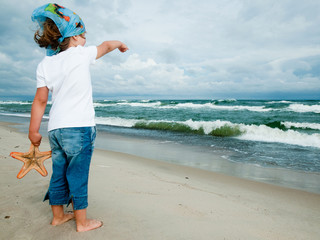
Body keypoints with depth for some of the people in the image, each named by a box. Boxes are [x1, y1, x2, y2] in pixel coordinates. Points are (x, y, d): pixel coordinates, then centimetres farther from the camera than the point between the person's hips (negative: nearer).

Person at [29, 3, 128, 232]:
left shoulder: (45, 64, 7)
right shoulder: (81, 54, -5)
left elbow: (40, 100, 5)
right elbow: (106, 45, 13)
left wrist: (34, 130, 10)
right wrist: (121, 43, 34)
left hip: (55, 128, 6)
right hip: (79, 127, -5)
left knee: (59, 174, 16)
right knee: (78, 176, 3)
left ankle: (58, 216, 33)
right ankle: (82, 222, 17)